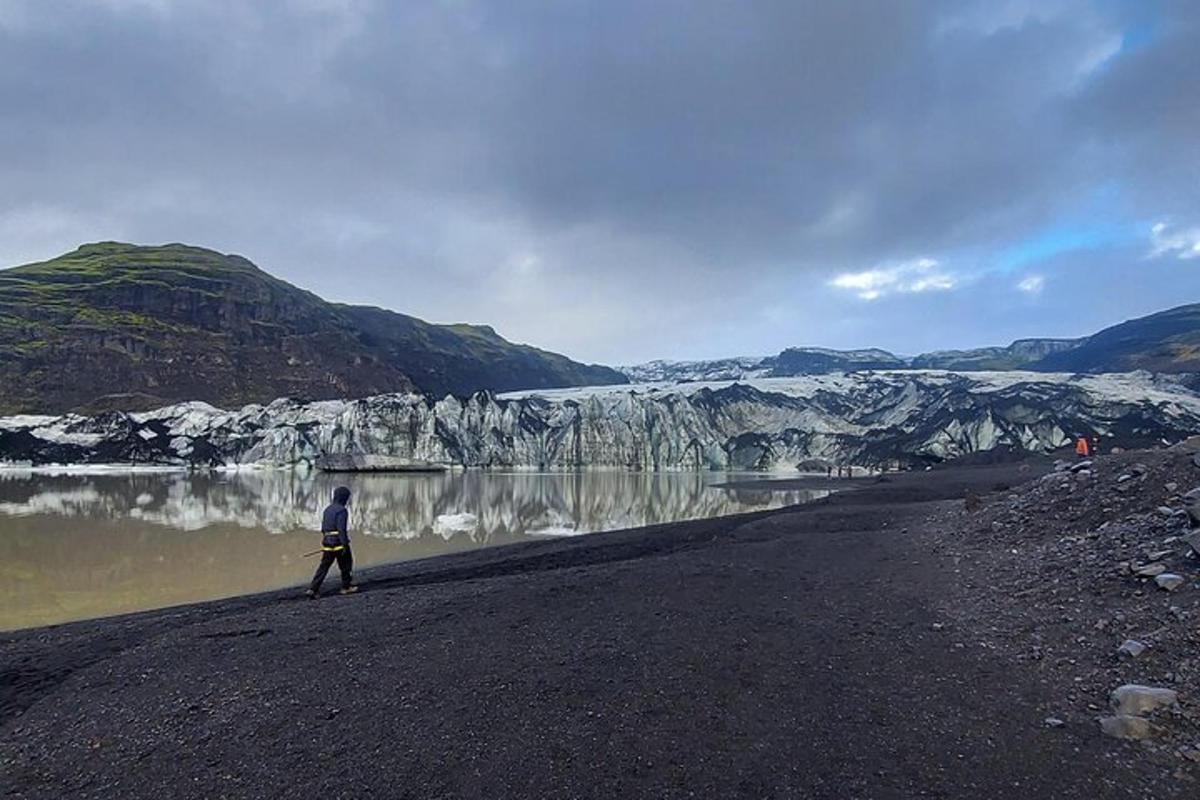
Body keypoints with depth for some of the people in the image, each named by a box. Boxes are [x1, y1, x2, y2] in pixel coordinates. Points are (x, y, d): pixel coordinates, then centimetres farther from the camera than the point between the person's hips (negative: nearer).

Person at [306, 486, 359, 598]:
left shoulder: (328, 509, 11)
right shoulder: (341, 510, -14)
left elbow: (323, 527, 17)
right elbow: (341, 529, -20)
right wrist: (345, 544, -18)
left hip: (327, 542, 7)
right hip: (338, 543, -7)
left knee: (323, 566, 7)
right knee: (345, 565, 10)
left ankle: (313, 589, -1)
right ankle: (346, 587, 23)